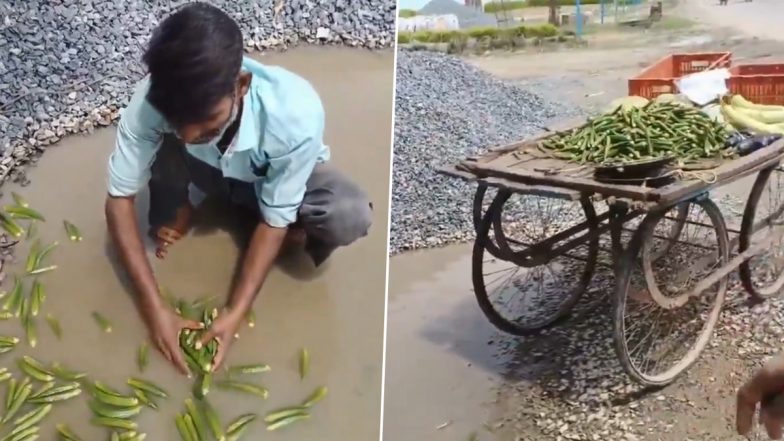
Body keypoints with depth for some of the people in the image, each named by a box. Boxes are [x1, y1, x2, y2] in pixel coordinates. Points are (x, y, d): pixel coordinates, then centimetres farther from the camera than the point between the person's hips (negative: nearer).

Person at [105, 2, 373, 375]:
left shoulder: (296, 114, -40)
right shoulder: (153, 100, -35)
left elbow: (275, 221, -28)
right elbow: (120, 199, -25)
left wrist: (235, 312, -33)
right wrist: (154, 307, -30)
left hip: (276, 179, -1)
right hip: (202, 170, 1)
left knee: (351, 218, -31)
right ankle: (186, 207, 1)